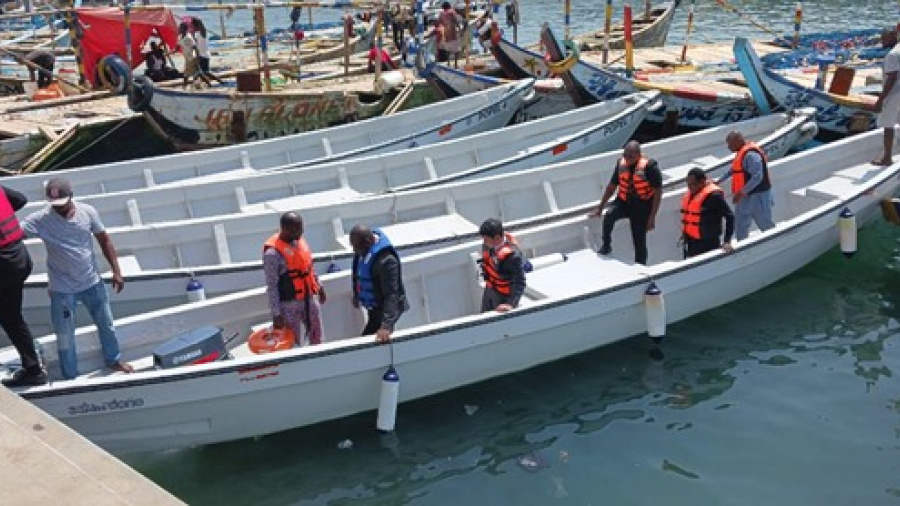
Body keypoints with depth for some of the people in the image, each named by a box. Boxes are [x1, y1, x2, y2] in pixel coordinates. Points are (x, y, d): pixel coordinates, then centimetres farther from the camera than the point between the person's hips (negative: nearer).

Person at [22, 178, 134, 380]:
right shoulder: (40, 219, -16)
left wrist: (116, 271, -1)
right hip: (62, 289, -2)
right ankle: (70, 377, 28)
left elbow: (104, 240, -1)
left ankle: (113, 360, 44)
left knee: (106, 324, 19)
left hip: (92, 282, 2)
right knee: (65, 336, 9)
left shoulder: (88, 212, -10)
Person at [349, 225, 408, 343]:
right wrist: (356, 295, 23)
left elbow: (391, 295, -37)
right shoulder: (364, 250, -6)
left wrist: (386, 325, -45)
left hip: (385, 309, -9)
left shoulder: (385, 260, -33)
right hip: (374, 307, 9)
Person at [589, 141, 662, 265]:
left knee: (639, 242, 2)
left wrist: (652, 217, -15)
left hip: (642, 207, -3)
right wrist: (600, 208, 10)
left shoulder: (650, 167, -15)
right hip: (623, 202, 3)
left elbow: (658, 192, -12)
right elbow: (611, 186, 9)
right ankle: (606, 246, -10)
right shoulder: (621, 164, -1)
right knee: (609, 216, -29)